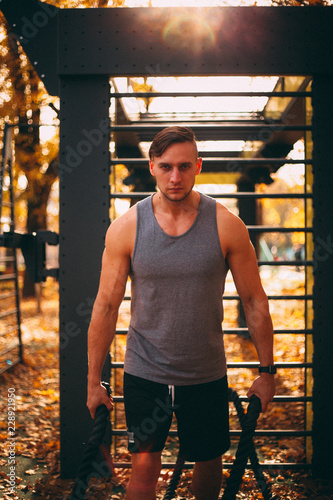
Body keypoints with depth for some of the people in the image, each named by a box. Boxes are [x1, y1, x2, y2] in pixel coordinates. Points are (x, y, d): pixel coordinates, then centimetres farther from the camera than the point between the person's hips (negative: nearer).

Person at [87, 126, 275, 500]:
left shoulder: (226, 225, -8)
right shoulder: (125, 227, -8)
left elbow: (254, 301, -2)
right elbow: (106, 306, -3)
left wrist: (267, 371, 0)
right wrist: (94, 381, 0)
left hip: (207, 375, 1)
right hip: (144, 372, 0)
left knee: (208, 466, 15)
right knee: (144, 468, -1)